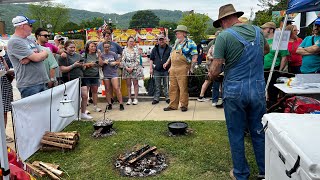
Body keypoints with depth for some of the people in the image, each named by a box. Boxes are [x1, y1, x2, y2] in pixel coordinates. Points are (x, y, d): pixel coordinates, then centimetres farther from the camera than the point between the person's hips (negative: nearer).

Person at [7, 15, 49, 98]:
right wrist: (44, 53, 5)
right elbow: (36, 58, -18)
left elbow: (45, 54, 8)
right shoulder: (14, 42, -10)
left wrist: (30, 57, -11)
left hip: (42, 82, 8)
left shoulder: (30, 41, 17)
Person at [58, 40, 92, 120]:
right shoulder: (63, 57, -6)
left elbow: (83, 65, 22)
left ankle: (83, 114, 18)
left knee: (85, 96, 4)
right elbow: (62, 69, -15)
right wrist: (74, 65, -18)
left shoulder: (78, 55, 13)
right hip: (70, 80, -6)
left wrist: (82, 65, -1)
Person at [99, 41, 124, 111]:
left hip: (113, 74, -1)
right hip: (105, 74, 2)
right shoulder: (101, 55, 3)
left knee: (117, 88, -8)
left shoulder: (113, 54, 2)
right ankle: (109, 104, 17)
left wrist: (115, 63, -11)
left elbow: (118, 62, 9)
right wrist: (103, 62, -18)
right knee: (107, 89, 7)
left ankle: (121, 104, -3)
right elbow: (100, 64, 1)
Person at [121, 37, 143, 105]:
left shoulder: (135, 50, 0)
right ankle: (129, 99, 11)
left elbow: (137, 61, -5)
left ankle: (135, 99, 7)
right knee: (128, 84, 5)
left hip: (135, 68, -2)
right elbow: (122, 61, 3)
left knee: (135, 83, 2)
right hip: (127, 69, 2)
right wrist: (126, 68, -10)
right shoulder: (124, 50, 6)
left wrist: (132, 68, -13)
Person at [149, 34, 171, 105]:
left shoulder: (169, 49, 4)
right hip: (157, 70, 2)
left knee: (166, 85, 5)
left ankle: (167, 98, 14)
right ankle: (156, 98, 13)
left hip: (166, 70, -2)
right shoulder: (155, 49, 10)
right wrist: (151, 68, 2)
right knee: (157, 86, 7)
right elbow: (151, 59, 11)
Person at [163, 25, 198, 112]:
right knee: (173, 88, 9)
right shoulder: (177, 42, 18)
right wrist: (167, 63, 22)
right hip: (173, 69, 7)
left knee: (183, 88, -1)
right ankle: (173, 105, 17)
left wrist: (191, 68, -15)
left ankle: (184, 105, 10)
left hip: (182, 69, -7)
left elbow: (195, 56, -9)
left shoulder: (190, 43, -4)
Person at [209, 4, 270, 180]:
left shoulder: (224, 36, -10)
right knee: (259, 132, 17)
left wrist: (213, 67, 7)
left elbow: (214, 72, -13)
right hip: (258, 89, 5)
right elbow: (266, 50, 29)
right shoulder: (257, 31, 6)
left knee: (236, 135, 10)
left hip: (235, 91, -4)